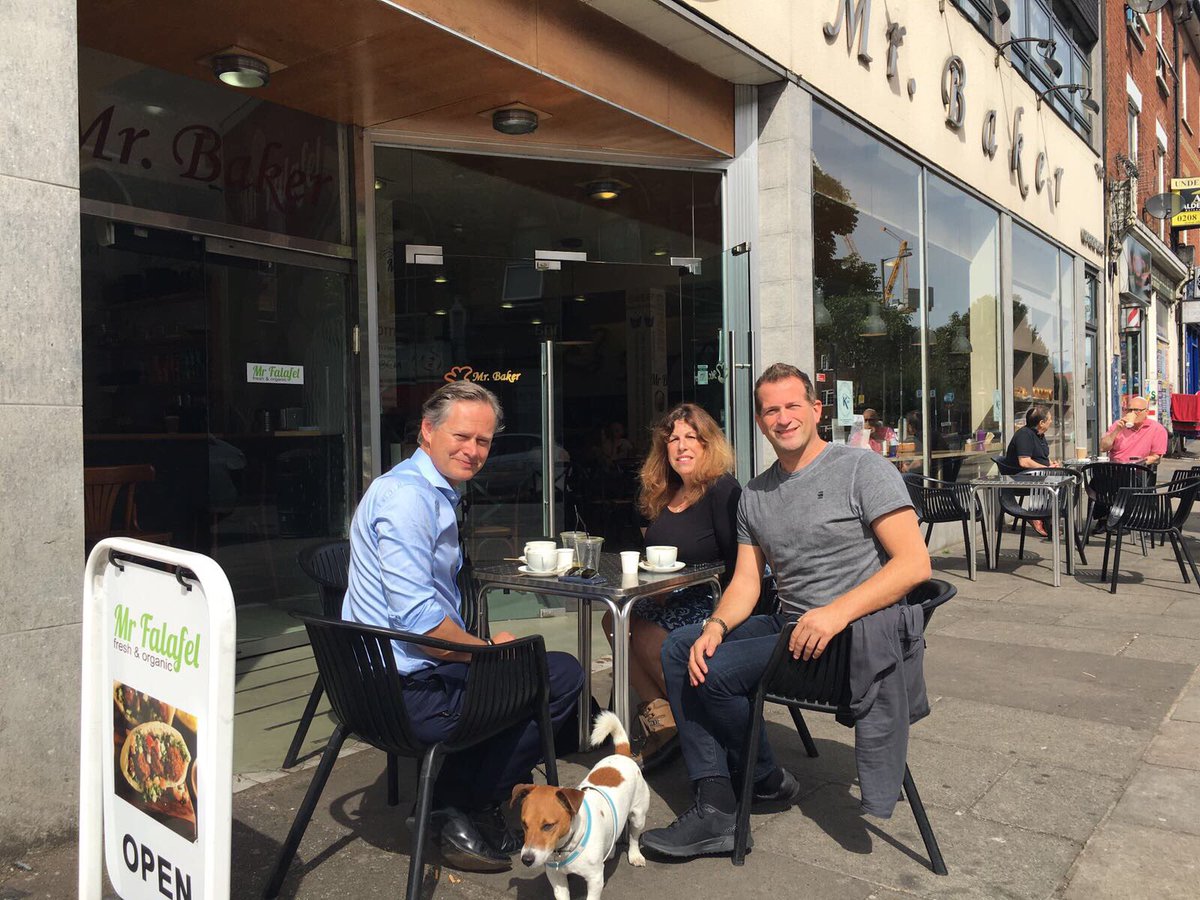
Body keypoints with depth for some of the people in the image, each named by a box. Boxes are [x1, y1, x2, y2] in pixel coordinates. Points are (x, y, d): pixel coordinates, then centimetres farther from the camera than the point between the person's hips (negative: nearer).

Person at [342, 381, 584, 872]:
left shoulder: (437, 493, 16)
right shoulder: (407, 496, -19)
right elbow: (417, 618, -25)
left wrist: (483, 647, 12)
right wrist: (487, 648, -12)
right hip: (412, 690, -11)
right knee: (561, 676, -7)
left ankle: (465, 804, 18)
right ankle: (461, 812, 4)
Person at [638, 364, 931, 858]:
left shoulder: (862, 469, -8)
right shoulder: (754, 495, 12)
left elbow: (914, 563, -16)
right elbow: (746, 583, 10)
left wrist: (837, 612, -28)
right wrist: (716, 627, -12)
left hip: (858, 632, -8)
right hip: (789, 626, 8)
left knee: (717, 671, -20)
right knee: (680, 645, -3)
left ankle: (768, 780, 10)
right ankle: (714, 808, -6)